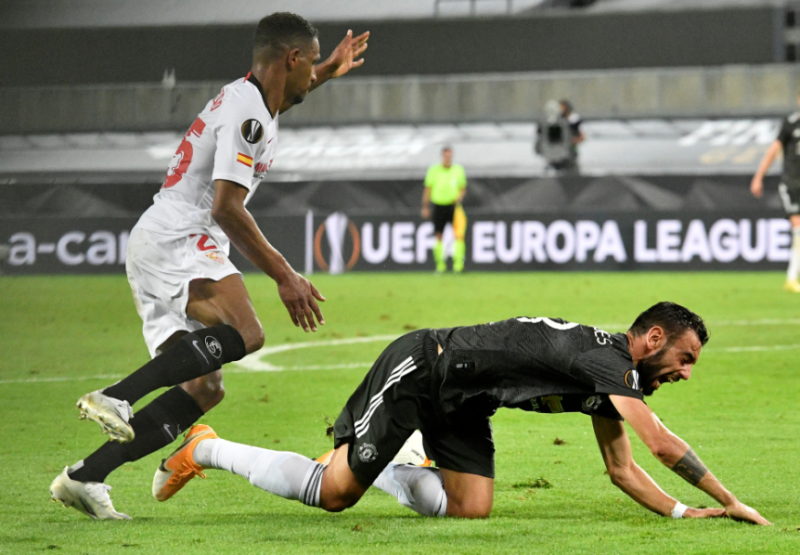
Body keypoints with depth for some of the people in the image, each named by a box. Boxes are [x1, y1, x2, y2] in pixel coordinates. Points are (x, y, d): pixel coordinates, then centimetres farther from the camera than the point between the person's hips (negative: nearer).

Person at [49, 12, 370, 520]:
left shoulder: (244, 95, 21)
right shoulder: (247, 115, -11)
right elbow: (226, 208, -20)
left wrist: (328, 73, 55)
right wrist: (284, 276, -19)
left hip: (151, 249, 10)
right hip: (174, 241, -10)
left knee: (204, 388, 4)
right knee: (245, 333, -32)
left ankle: (84, 478, -1)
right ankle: (114, 398, -36)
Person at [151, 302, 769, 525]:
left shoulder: (612, 383, 5)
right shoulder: (605, 359, -24)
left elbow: (623, 470, 11)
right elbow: (661, 442, -31)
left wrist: (683, 511, -3)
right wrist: (729, 501, -25)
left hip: (459, 403, 9)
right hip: (418, 367, -9)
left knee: (471, 507, -5)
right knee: (334, 494, -6)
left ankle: (370, 465, 17)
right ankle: (205, 450, 11)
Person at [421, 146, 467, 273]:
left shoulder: (458, 170, 5)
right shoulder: (434, 170, 2)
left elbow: (463, 188, 13)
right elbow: (427, 189, 6)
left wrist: (459, 198, -8)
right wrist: (425, 207, 3)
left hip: (453, 205, 0)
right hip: (439, 205, 0)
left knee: (458, 234, -14)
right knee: (439, 236, 2)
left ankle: (458, 263, -13)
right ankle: (440, 263, 12)